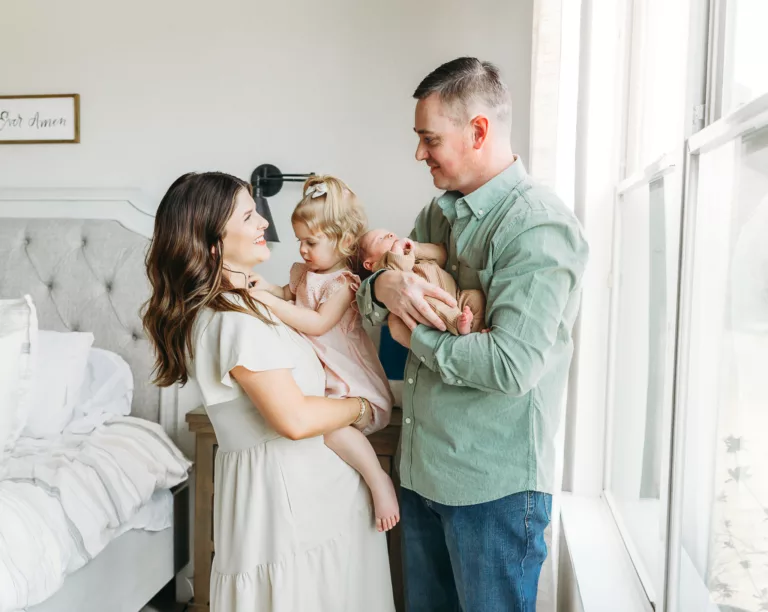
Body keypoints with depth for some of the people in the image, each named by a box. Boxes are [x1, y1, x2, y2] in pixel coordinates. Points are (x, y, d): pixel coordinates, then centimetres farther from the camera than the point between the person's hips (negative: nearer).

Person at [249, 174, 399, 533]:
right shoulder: (302, 273, 11)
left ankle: (378, 479, -20)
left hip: (352, 383, -10)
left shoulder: (343, 283, -15)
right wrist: (268, 287, 7)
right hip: (317, 378, 10)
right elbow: (289, 296, 28)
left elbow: (318, 323, -27)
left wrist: (270, 301, -27)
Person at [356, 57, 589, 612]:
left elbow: (510, 366, -26)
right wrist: (384, 285, -12)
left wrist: (415, 335, -12)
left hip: (494, 487, -7)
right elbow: (371, 306, 12)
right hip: (423, 470, 8)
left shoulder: (538, 228, -17)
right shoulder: (439, 214, 10)